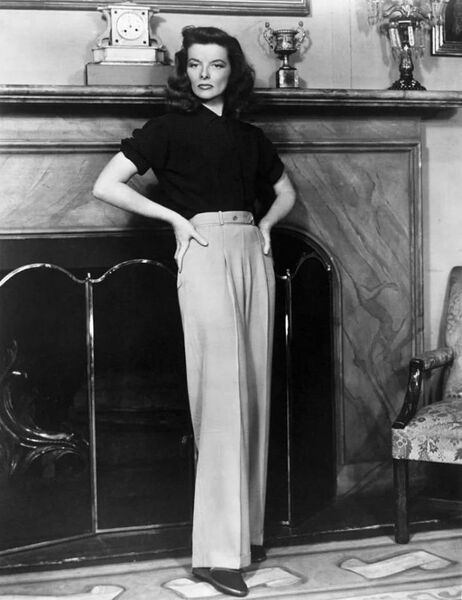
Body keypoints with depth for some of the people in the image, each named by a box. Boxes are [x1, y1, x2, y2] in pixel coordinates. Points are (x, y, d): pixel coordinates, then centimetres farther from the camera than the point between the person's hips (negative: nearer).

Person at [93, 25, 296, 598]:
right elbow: (106, 185, -5)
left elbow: (285, 192, 31)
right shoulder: (169, 128, 2)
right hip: (205, 255, -6)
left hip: (253, 256, 6)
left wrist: (264, 225, 12)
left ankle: (247, 529, 17)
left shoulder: (250, 136, 17)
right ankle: (217, 550, -7)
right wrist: (176, 217, -6)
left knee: (254, 391, 6)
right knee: (222, 393, -11)